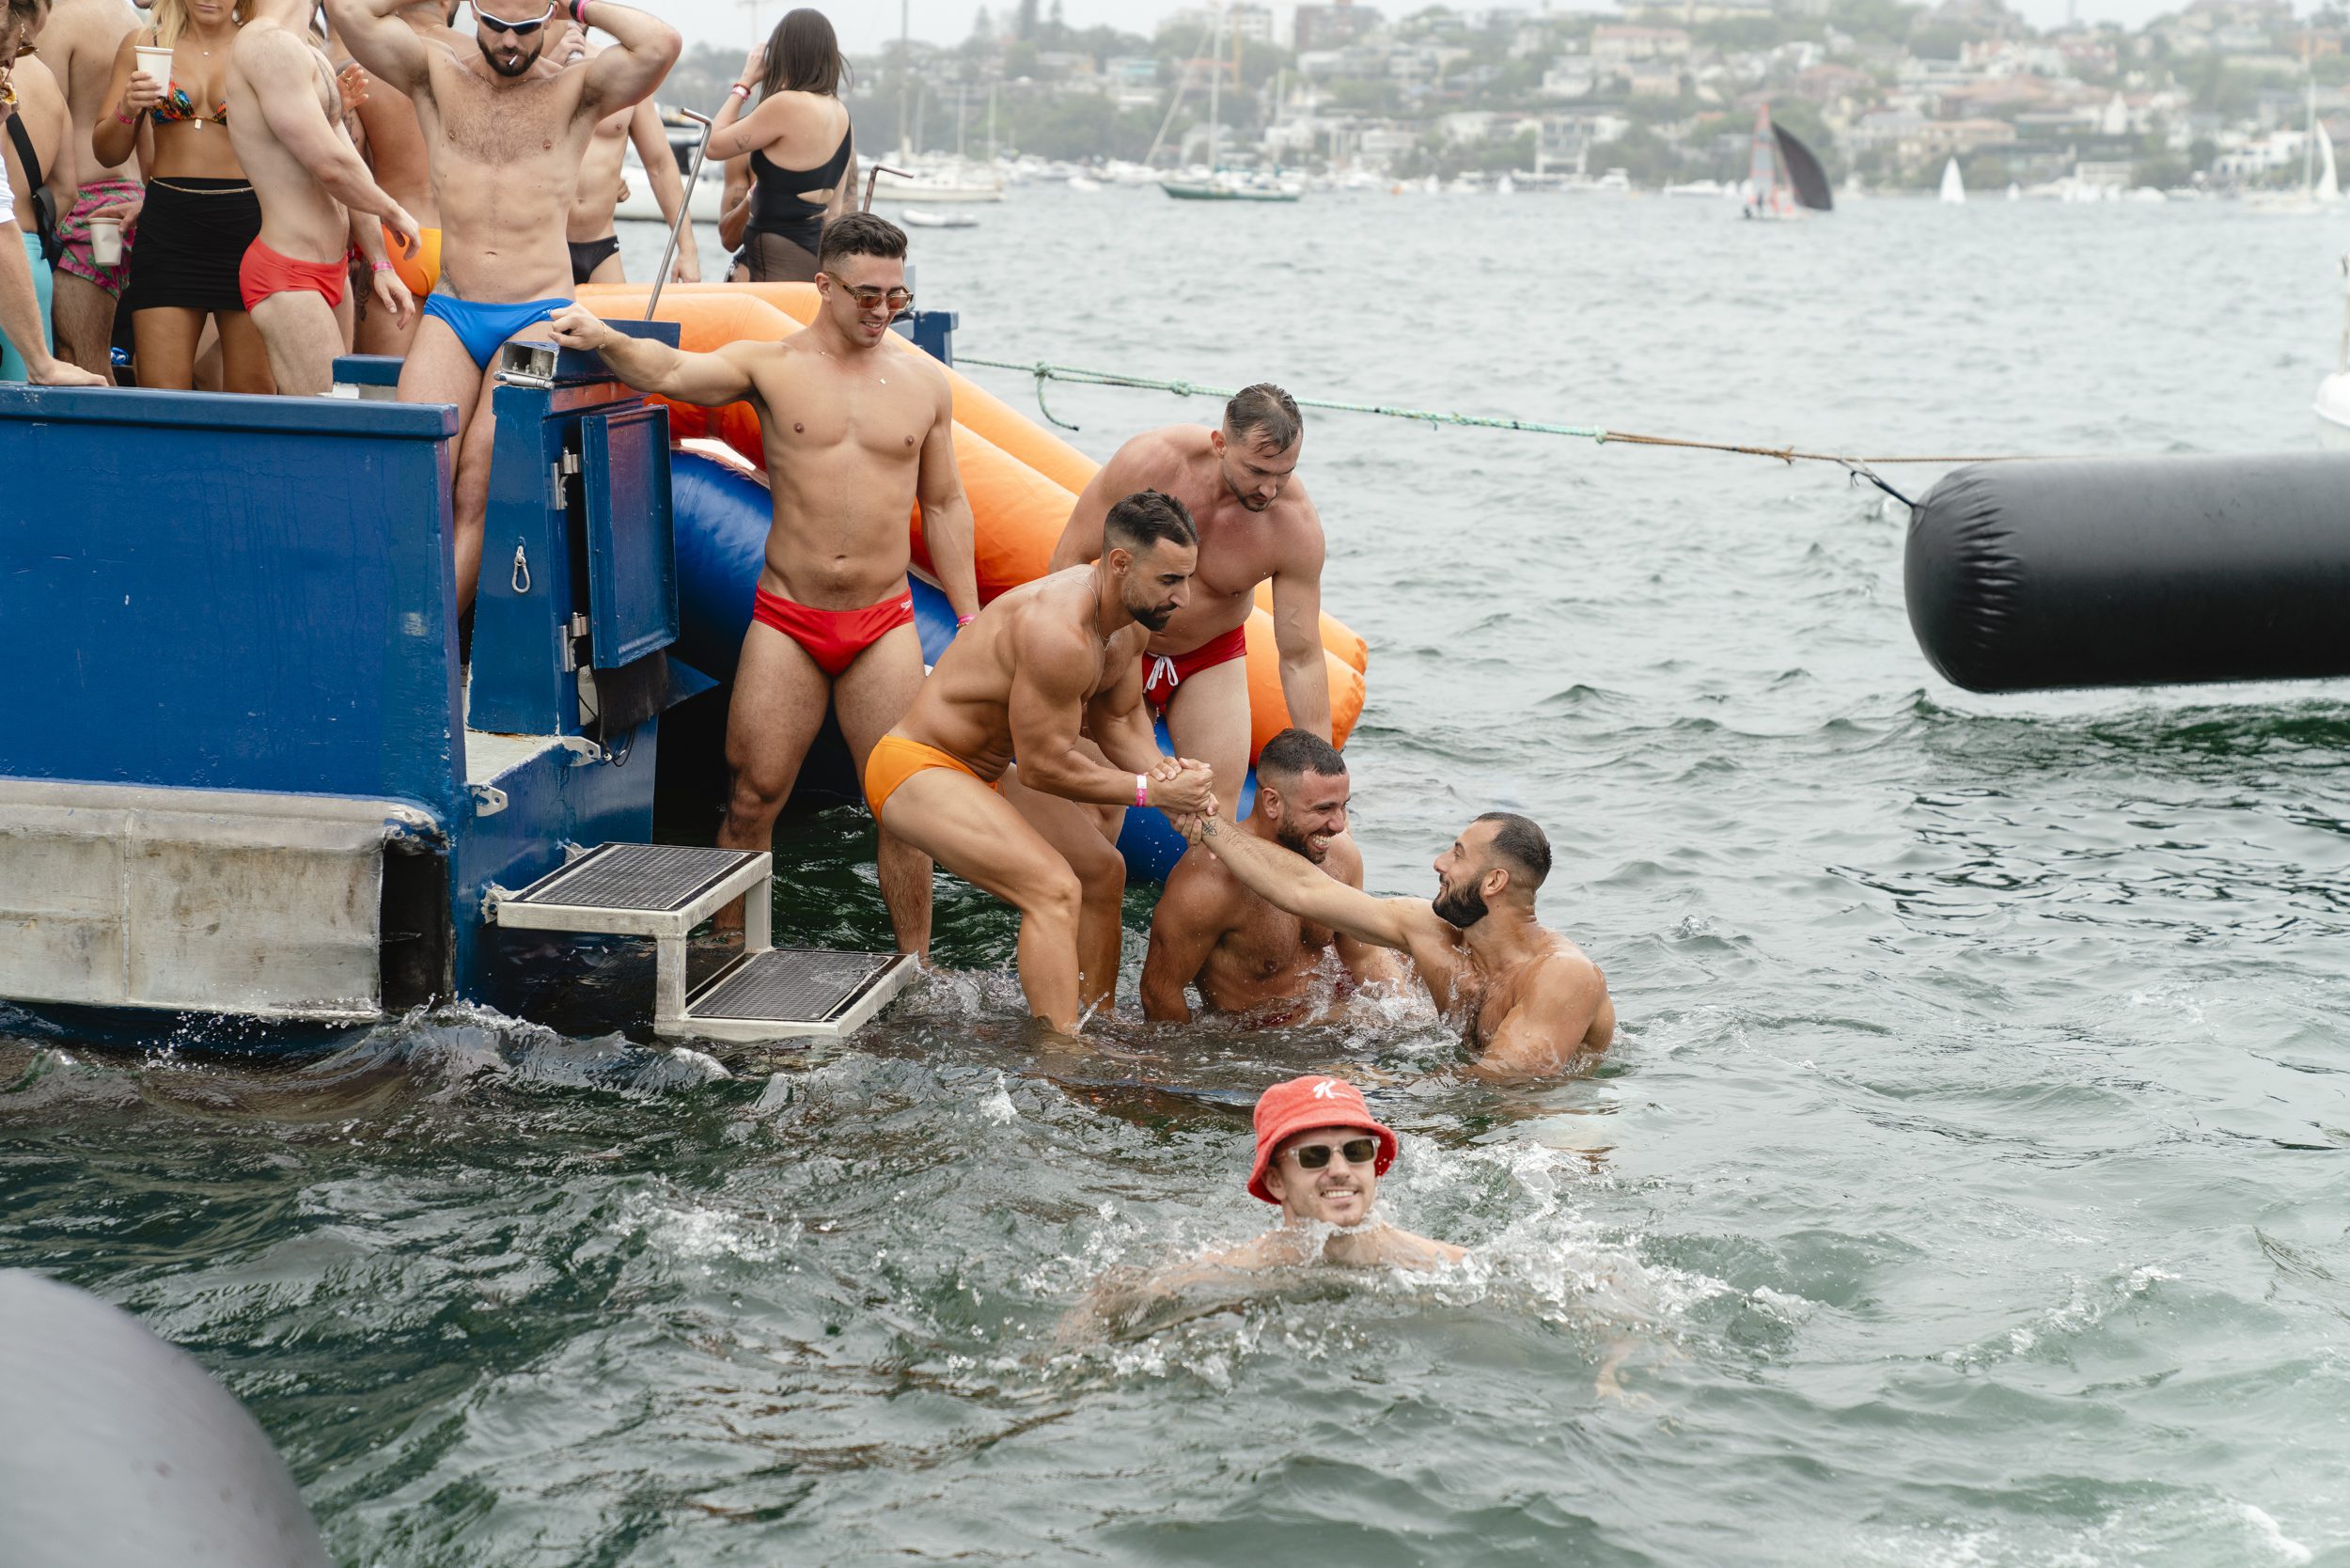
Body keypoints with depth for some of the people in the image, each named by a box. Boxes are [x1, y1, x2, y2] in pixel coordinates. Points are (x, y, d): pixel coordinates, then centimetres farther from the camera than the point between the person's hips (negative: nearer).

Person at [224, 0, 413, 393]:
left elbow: (350, 166, 17)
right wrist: (394, 214, -3)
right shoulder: (269, 45, -17)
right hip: (288, 276, -10)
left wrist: (379, 264, 13)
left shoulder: (312, 57, 16)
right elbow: (329, 165, -20)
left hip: (331, 270, 10)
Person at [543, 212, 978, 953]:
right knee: (754, 796, 0)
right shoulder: (770, 366, -1)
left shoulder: (925, 382, 7)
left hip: (884, 623, 1)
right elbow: (671, 371, -18)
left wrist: (971, 621, 9)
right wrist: (605, 339, -39)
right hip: (786, 619, -1)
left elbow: (944, 505, 12)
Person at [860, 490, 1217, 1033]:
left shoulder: (1132, 621, -1)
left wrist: (1169, 775, -9)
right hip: (915, 767, -11)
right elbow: (1046, 766, -25)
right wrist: (1149, 791, -19)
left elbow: (1120, 721, 11)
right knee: (1055, 890, -25)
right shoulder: (1059, 632, -31)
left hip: (985, 773, 11)